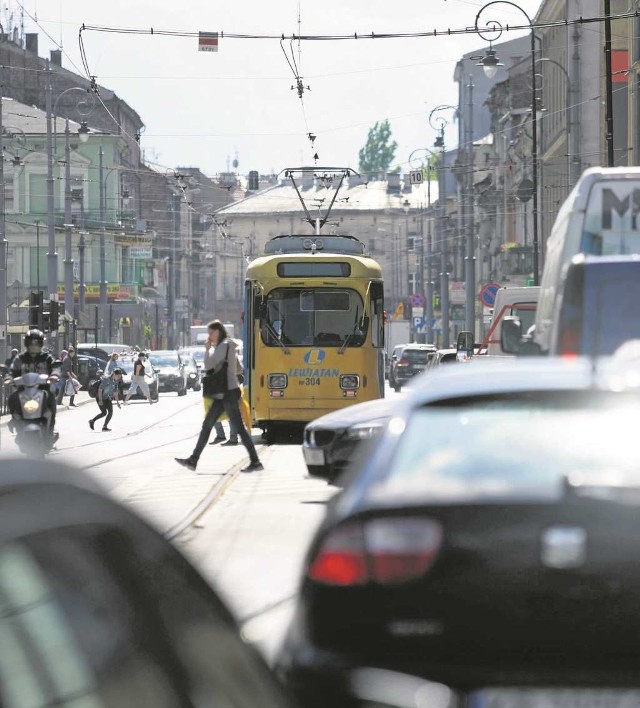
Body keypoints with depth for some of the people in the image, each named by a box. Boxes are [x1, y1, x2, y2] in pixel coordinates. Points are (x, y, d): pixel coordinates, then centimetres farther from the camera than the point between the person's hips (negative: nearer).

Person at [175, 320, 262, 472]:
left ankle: (255, 462, -6)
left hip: (228, 393, -10)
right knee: (206, 426, 10)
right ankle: (193, 460, 13)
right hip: (222, 394, 10)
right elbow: (239, 368, 21)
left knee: (239, 428, -8)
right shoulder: (228, 346, 15)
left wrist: (207, 348, -6)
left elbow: (208, 365, -19)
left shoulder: (223, 346, -14)